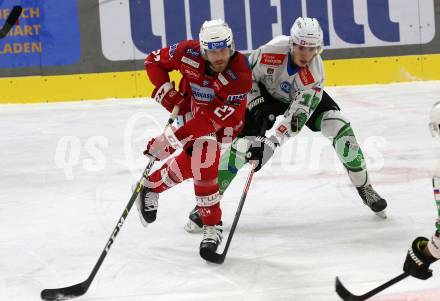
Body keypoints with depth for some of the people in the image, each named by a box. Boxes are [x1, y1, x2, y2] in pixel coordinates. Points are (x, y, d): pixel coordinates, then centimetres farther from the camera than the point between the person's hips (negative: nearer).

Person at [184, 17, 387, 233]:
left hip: (302, 95, 1)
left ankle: (364, 188, -1)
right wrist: (258, 105, -23)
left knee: (339, 126, -19)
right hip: (267, 94, -1)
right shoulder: (272, 51, -36)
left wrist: (272, 142, -47)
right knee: (243, 143, -17)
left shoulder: (314, 75, -35)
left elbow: (297, 116, -39)